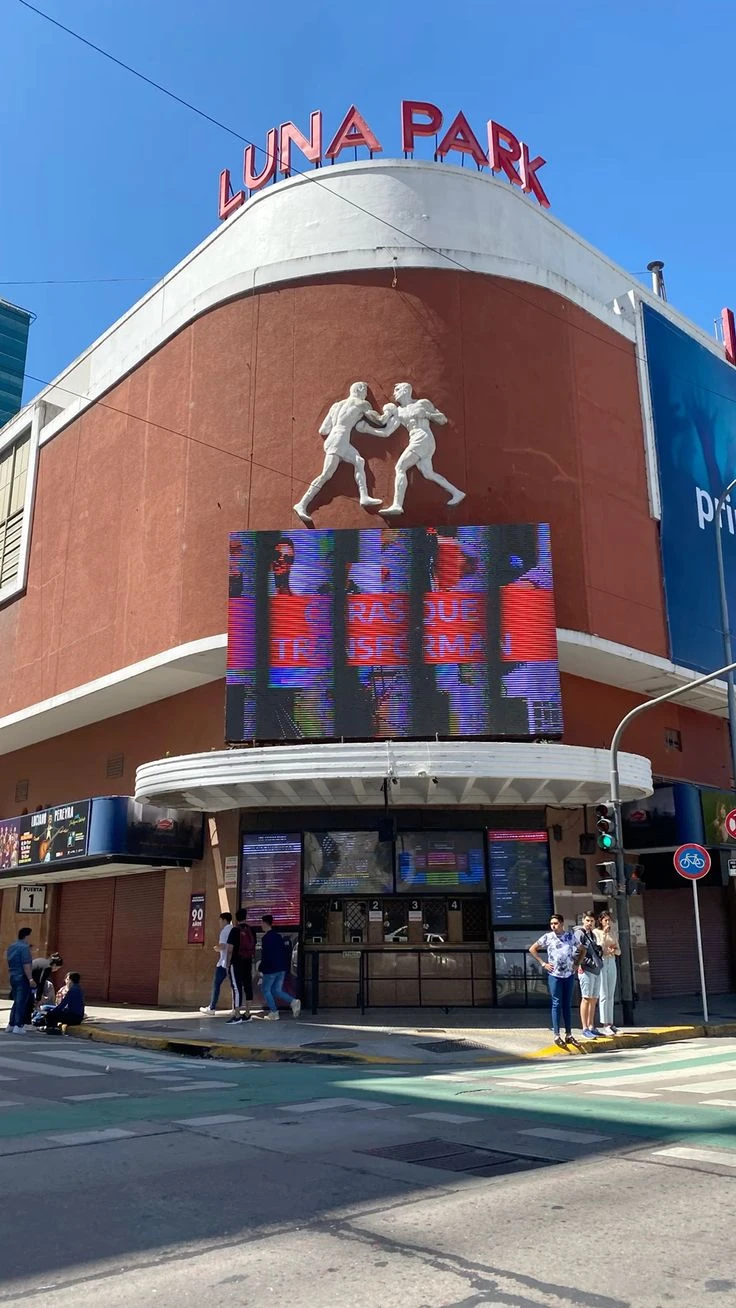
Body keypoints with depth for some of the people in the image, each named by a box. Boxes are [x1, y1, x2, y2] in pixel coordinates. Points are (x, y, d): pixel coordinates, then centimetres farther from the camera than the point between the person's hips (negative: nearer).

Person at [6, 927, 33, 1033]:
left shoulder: (11, 947, 13)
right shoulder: (24, 947, -15)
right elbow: (26, 965, -20)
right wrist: (30, 978, -18)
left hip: (13, 977, 8)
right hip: (23, 978, -8)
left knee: (17, 1001, 18)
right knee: (21, 1002, -3)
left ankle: (11, 1024, 20)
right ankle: (18, 1026, -5)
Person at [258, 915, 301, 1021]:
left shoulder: (266, 938, -13)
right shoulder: (278, 936, 13)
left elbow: (265, 955, -17)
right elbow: (285, 952, 15)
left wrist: (261, 968, -10)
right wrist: (285, 966, 20)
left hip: (271, 969, -8)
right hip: (282, 968, 8)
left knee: (266, 989, 8)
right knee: (277, 990, 14)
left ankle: (274, 1013, 5)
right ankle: (293, 1002, -7)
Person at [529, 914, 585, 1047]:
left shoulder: (571, 936, 4)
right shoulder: (547, 937, -3)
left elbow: (582, 949, 19)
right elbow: (532, 949, 4)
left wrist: (577, 963, 7)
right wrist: (543, 963, -2)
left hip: (569, 975, 3)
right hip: (554, 975, -3)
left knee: (567, 1005, 8)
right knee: (557, 1004, -3)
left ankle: (568, 1034, 13)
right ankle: (557, 1035, 0)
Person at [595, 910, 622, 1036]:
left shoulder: (614, 932, 12)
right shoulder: (596, 932, -5)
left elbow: (619, 951, 14)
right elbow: (599, 948, -16)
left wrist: (614, 950, -8)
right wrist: (604, 934, -18)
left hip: (611, 963, 6)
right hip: (601, 963, -6)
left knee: (611, 995, 7)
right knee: (604, 995, -9)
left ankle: (610, 1023, 12)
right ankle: (605, 1025, -8)